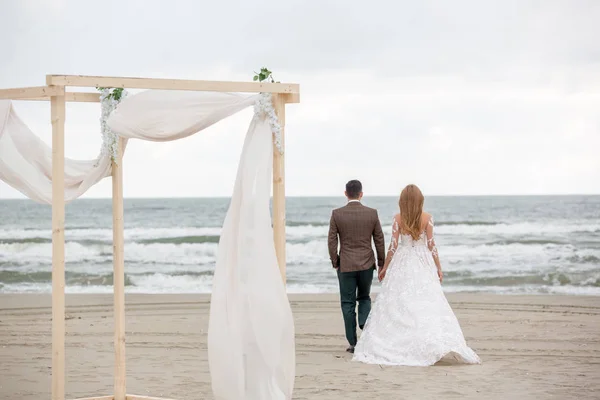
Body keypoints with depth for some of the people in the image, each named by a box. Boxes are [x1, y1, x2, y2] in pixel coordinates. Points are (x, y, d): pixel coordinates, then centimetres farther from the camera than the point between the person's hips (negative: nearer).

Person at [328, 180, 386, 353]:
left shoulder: (337, 214, -6)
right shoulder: (372, 213, -3)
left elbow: (332, 241, -6)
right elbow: (379, 240, 1)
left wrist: (335, 262, 6)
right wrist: (381, 263, 10)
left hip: (346, 265, -1)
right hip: (367, 264, 1)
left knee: (348, 303, 6)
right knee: (364, 298, 20)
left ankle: (353, 343, 5)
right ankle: (365, 325, -7)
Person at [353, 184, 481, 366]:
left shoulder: (398, 219, -4)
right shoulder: (427, 218, -4)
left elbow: (393, 246, -2)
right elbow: (431, 245, -3)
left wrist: (384, 268, 9)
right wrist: (439, 268, 6)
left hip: (402, 264, 0)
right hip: (423, 264, 0)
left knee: (397, 306, 5)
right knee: (427, 304, -2)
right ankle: (439, 343, -12)